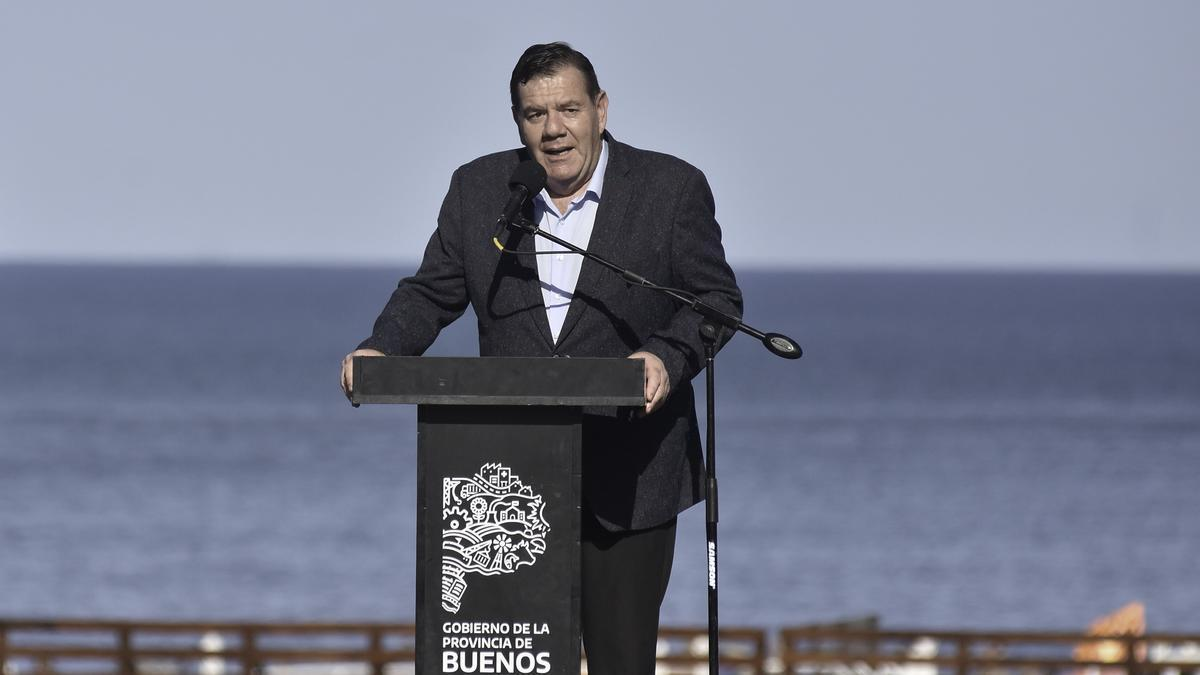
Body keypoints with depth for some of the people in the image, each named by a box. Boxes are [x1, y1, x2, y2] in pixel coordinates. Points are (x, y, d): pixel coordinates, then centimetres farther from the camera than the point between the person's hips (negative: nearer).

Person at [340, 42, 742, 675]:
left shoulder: (672, 188, 1)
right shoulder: (478, 189, 8)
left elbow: (717, 298, 2)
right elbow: (431, 291, 12)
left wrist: (668, 357, -17)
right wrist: (380, 349, -7)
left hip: (627, 476, -2)